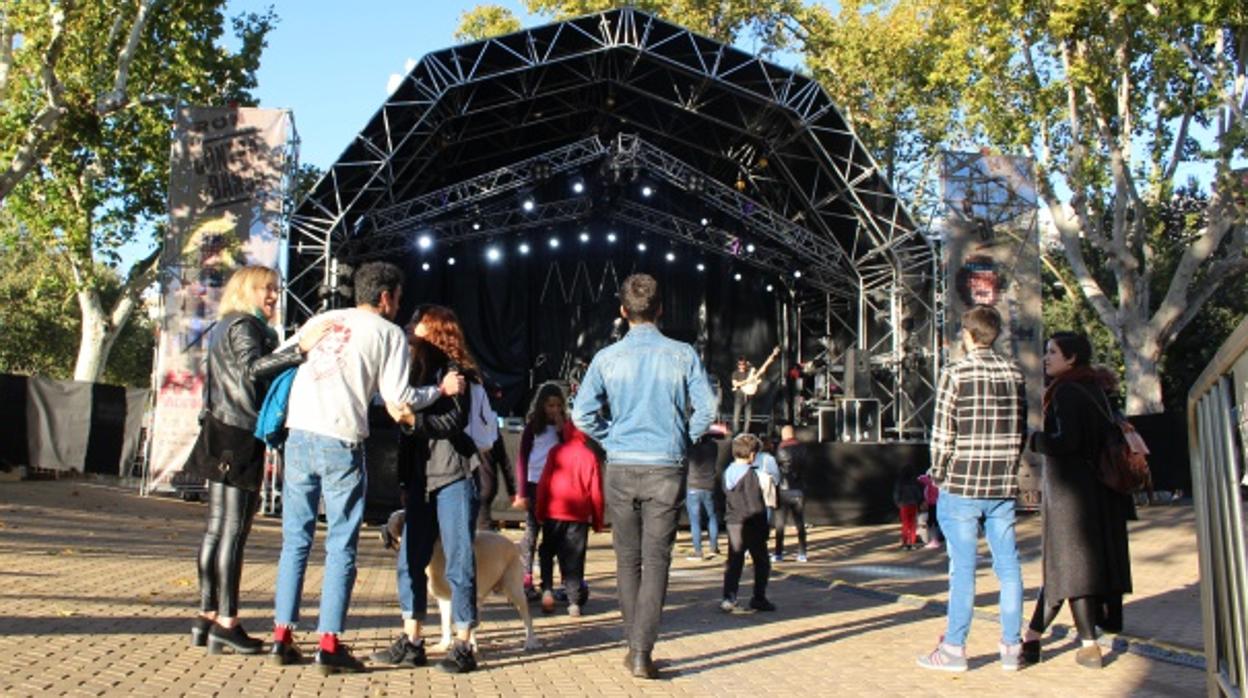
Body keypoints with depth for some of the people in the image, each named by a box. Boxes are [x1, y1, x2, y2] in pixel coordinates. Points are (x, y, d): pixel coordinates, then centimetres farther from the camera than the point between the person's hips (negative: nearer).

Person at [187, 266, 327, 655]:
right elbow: (252, 369, -26)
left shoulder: (225, 327, 23)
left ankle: (207, 617, 14)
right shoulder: (243, 325, -7)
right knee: (233, 531, -9)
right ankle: (226, 623, -6)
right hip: (238, 437, -10)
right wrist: (300, 349, -35)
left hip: (225, 436, 10)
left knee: (218, 530, 10)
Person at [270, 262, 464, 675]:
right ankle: (329, 645, 0)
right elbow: (398, 399, -2)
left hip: (299, 434, 5)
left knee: (295, 540, 12)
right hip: (341, 441, -5)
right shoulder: (389, 333, 4)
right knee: (341, 546, 2)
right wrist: (442, 389, 12)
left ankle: (282, 636, 13)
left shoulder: (323, 320, 17)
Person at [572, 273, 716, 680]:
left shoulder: (607, 358, -2)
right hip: (666, 470, -1)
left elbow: (582, 415, -6)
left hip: (622, 469, 1)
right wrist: (684, 441, 10)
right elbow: (706, 409, -6)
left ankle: (634, 646, 21)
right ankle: (642, 651, -2)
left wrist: (612, 439, 9)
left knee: (628, 559, 13)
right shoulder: (682, 355, -3)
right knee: (656, 560, 3)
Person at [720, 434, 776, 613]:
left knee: (734, 563, 6)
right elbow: (757, 506, -13)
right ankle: (759, 598, 14)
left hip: (733, 524, 6)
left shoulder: (727, 473, 7)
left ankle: (728, 598, -4)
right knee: (762, 563, 10)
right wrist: (764, 528, -8)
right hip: (751, 525, -6)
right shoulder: (753, 474, -13)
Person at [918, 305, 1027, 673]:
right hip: (1004, 486, 5)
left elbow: (943, 432, -10)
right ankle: (1011, 647, 17)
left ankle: (954, 648, 7)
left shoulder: (956, 373, -10)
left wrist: (938, 475, 2)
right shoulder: (1015, 373, 6)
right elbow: (1021, 430, 10)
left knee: (962, 568, 0)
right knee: (1008, 566, 9)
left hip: (961, 487, -4)